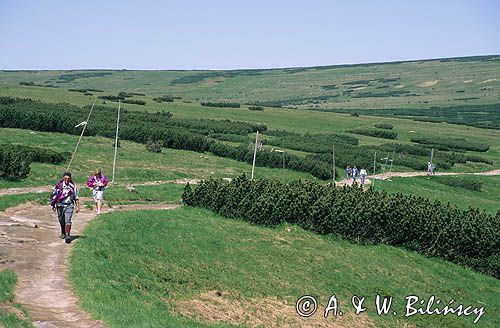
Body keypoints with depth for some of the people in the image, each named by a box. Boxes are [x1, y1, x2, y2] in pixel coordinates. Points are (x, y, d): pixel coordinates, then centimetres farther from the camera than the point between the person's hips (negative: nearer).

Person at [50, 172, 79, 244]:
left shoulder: (73, 186, 0)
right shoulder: (59, 185, -4)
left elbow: (76, 197, 9)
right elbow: (54, 195, 6)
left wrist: (77, 206, 7)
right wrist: (53, 205, 6)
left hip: (69, 206, -1)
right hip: (60, 205, 1)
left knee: (68, 221, -15)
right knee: (61, 221, 14)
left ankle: (68, 235, -17)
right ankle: (63, 233, 37)